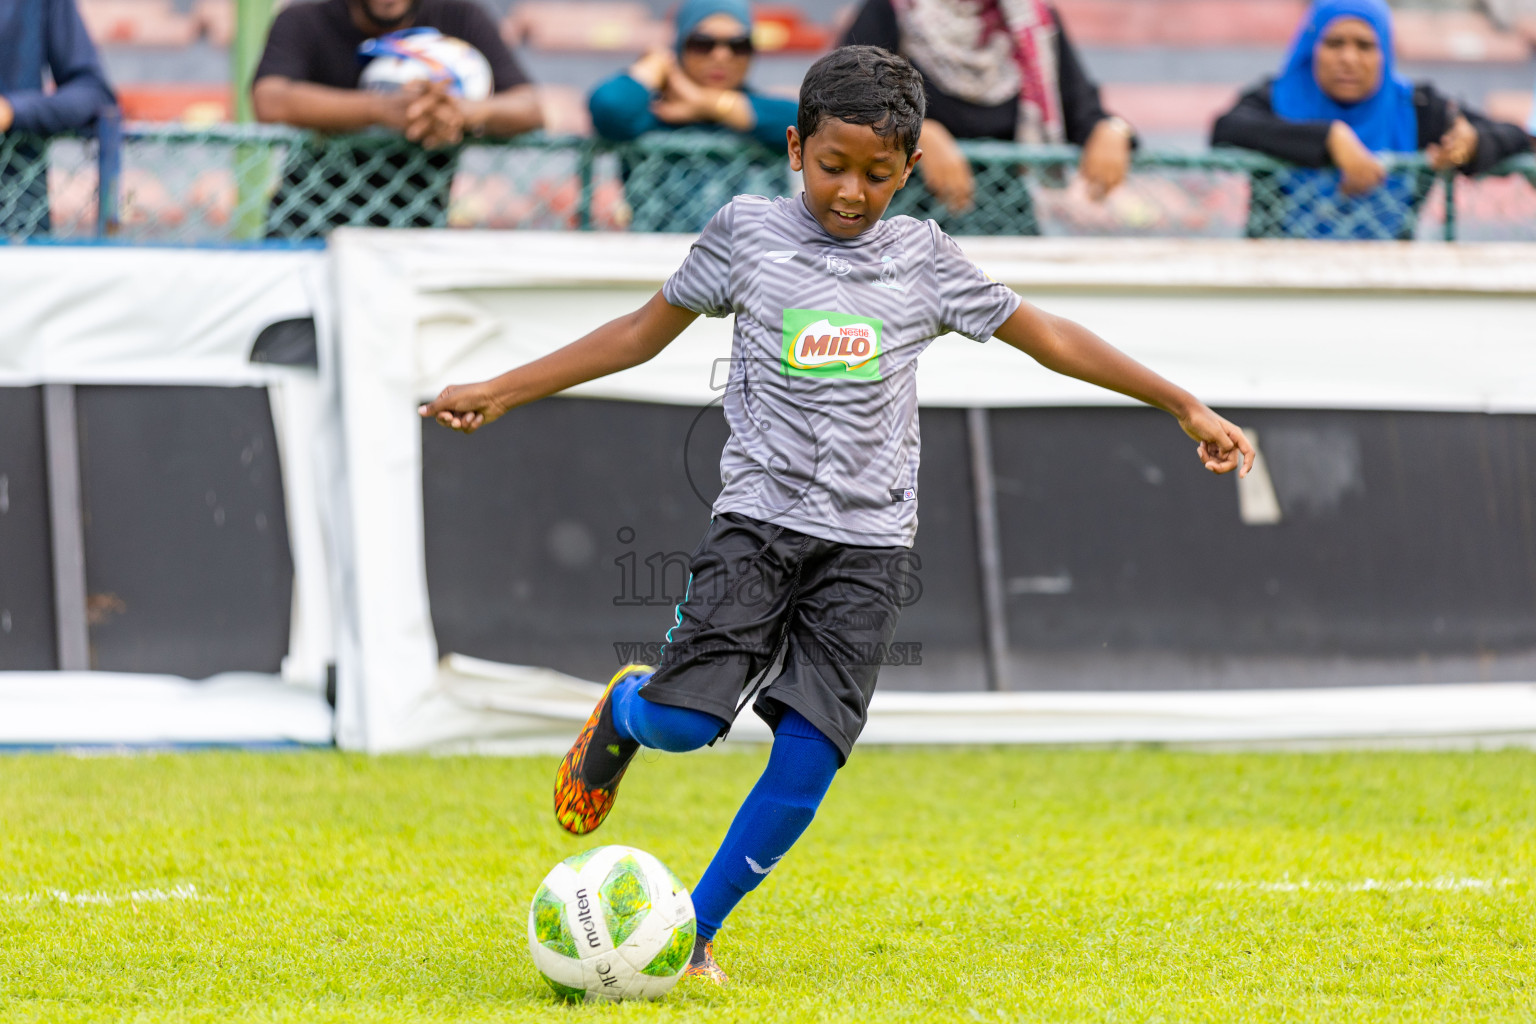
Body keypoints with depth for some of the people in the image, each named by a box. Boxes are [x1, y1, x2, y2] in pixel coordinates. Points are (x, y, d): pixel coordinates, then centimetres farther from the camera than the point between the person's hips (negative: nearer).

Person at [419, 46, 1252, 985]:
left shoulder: (923, 257, 6)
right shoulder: (747, 233, 2)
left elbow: (1048, 336, 14)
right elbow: (646, 331, 13)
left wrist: (1184, 405, 13)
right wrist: (500, 392, 12)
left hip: (869, 544, 1)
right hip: (762, 518, -1)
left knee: (811, 753, -10)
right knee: (685, 720, -18)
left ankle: (694, 931, 4)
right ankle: (626, 710, 20)